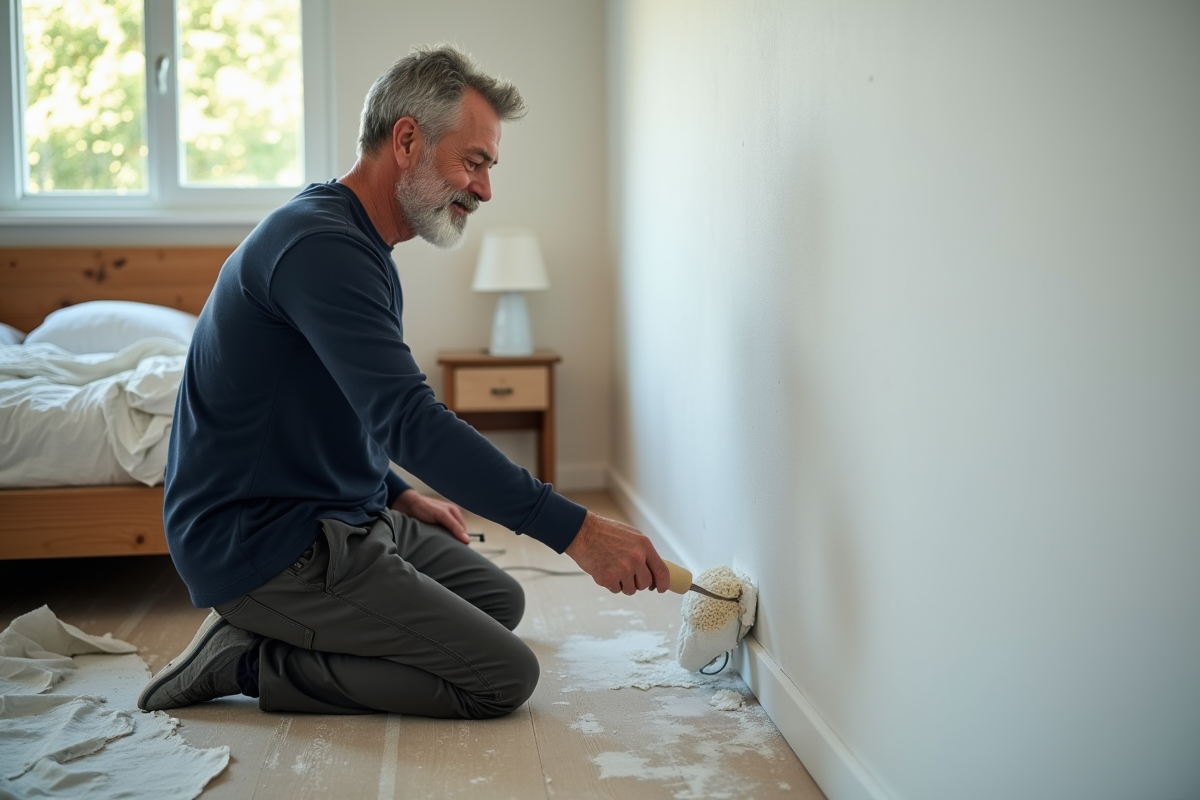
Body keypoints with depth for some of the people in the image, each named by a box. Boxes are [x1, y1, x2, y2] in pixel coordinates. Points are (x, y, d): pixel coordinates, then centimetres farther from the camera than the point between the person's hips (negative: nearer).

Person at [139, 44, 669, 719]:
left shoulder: (357, 246, 13)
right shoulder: (319, 245, -22)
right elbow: (412, 422, -31)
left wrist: (399, 495, 12)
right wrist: (575, 530, -32)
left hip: (336, 513, 10)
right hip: (263, 540, -10)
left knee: (500, 600, 15)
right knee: (505, 676, -11)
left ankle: (280, 635, 8)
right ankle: (252, 663, -6)